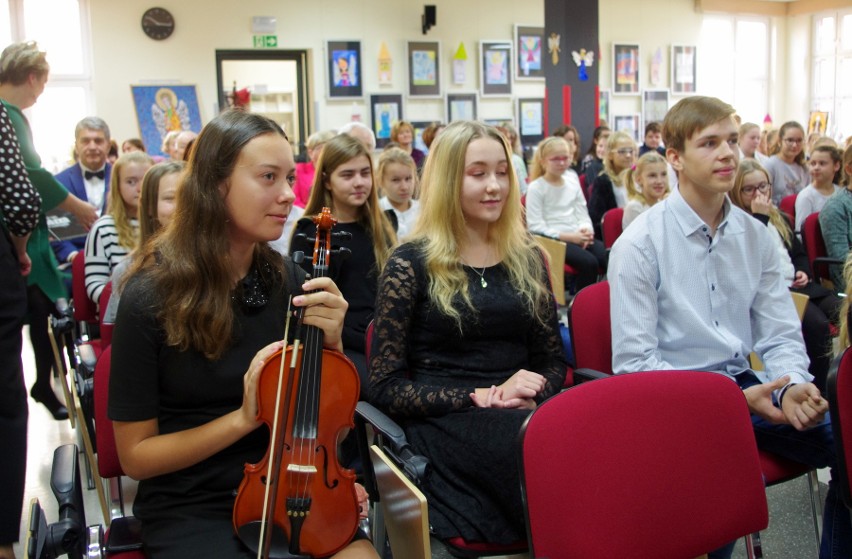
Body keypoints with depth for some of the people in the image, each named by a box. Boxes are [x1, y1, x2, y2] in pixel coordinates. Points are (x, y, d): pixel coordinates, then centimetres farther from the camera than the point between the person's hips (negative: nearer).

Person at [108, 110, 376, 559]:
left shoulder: (287, 278, -4)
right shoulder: (150, 296, -15)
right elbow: (136, 454, -8)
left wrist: (330, 341, -14)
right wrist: (242, 418, -20)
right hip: (189, 505, -3)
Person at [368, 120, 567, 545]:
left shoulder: (527, 259, 14)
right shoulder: (411, 263, 0)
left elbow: (553, 360, 17)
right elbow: (385, 386, -2)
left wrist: (527, 395, -7)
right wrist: (483, 397, -13)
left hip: (522, 415, 5)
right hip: (444, 420, -4)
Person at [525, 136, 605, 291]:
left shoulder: (573, 182, 14)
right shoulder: (536, 188, -4)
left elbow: (582, 213, 15)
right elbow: (535, 226, -10)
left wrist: (586, 230, -9)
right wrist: (568, 236, -17)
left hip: (577, 236, 6)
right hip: (553, 239, -6)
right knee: (589, 262, -29)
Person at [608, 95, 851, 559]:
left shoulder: (754, 236, 9)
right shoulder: (639, 245, -8)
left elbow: (780, 333, 11)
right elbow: (633, 362, -11)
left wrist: (792, 385, -12)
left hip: (746, 385, 6)